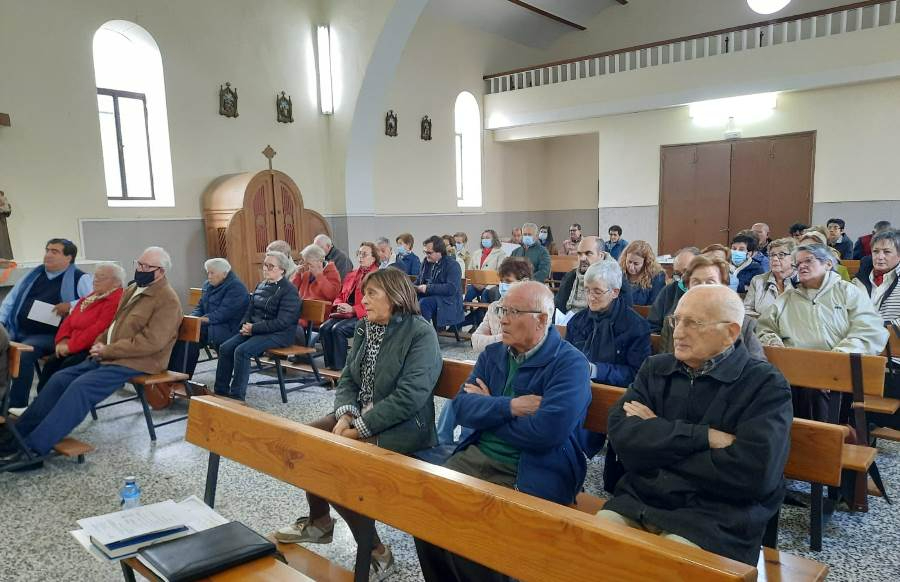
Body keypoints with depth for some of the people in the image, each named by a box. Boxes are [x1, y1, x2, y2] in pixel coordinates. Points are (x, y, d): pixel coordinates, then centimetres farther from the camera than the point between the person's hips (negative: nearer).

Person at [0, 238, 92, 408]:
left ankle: (17, 406, -19)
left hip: (50, 335, -6)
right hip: (17, 331, 6)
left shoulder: (79, 278, 0)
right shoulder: (34, 274, 19)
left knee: (23, 353, -30)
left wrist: (71, 305, -19)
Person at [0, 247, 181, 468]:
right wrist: (100, 343, 4)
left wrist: (107, 350, -16)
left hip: (136, 362, -9)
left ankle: (33, 447, -19)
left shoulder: (168, 300, -14)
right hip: (110, 356, 9)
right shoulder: (133, 289, 16)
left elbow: (151, 342, -22)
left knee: (81, 386, -24)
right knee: (60, 379, -4)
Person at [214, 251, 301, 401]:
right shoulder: (261, 285, 14)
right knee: (225, 348, -7)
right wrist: (245, 324, -2)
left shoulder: (289, 290, -11)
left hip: (279, 334, -8)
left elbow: (282, 322, -19)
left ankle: (237, 396, -16)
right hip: (254, 329, 8)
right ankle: (220, 391, 1)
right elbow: (250, 310, 21)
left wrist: (254, 328, -19)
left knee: (242, 351, -26)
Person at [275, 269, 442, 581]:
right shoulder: (366, 328, 8)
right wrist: (346, 414, -11)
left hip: (403, 427, -8)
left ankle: (375, 552, -5)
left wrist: (360, 427, -23)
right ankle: (319, 522, 20)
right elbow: (347, 379, 10)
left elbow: (409, 397, -24)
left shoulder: (421, 333, -17)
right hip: (360, 416, 9)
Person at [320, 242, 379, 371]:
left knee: (338, 329, -29)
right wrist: (339, 305, 0)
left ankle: (339, 368, -20)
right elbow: (340, 295, 25)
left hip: (363, 316, -6)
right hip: (344, 313, 6)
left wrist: (352, 309, -17)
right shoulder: (351, 275, 23)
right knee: (325, 328, -20)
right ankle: (330, 365, -16)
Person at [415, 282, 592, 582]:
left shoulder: (570, 363, -12)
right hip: (478, 456, 7)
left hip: (530, 474, -6)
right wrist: (510, 406, -17)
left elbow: (545, 432, -23)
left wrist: (488, 409, -8)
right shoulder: (492, 354, 10)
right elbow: (462, 407, 1)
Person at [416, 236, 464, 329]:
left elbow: (451, 288, -20)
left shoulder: (452, 265, -8)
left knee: (423, 303, -32)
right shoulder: (427, 261, 13)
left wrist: (428, 288, -23)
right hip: (428, 296, 7)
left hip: (447, 300, -6)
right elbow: (419, 281, 23)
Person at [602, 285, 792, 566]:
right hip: (637, 503, 4)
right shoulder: (655, 368, 9)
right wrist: (704, 436, -16)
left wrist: (656, 439, -10)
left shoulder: (766, 385, -3)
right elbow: (621, 435, -5)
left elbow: (753, 473, -18)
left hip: (714, 521, -3)